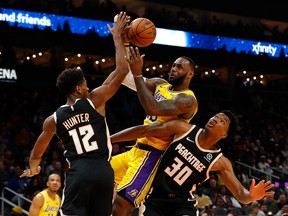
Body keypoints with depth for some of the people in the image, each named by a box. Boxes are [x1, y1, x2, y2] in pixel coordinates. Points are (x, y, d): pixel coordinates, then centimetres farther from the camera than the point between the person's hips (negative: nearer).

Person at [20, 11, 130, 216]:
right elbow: (122, 70, 6)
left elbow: (37, 154, 23)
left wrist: (32, 169, 46)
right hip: (103, 170, 1)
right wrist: (117, 37, 16)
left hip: (78, 172, -1)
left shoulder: (53, 119, 10)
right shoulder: (94, 101, 4)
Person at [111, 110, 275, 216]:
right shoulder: (183, 129, -10)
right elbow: (144, 131, -6)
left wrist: (251, 196, -39)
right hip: (155, 197, 1)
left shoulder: (220, 162, -10)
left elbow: (240, 194, -13)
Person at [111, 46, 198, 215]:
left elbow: (153, 109, -30)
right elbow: (127, 79, 1)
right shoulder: (160, 84, 12)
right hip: (137, 150, 9)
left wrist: (138, 74, -29)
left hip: (150, 155, -9)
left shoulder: (187, 100, -15)